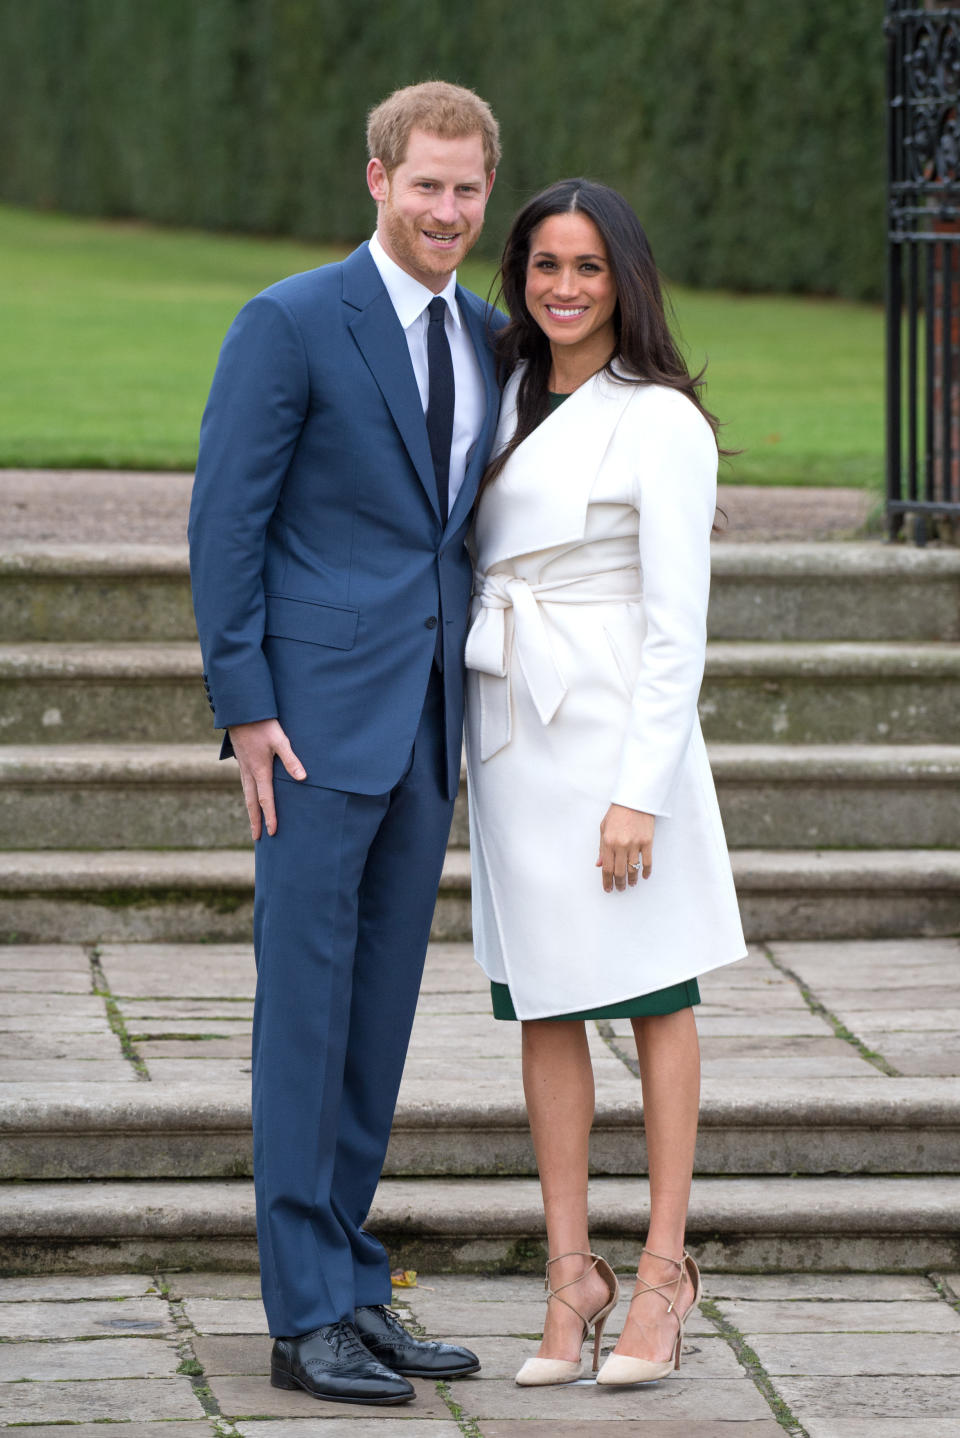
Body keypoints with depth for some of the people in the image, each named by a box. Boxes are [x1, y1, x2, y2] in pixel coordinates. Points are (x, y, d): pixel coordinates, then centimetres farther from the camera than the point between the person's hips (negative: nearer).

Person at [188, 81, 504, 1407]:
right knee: (304, 1001, -4)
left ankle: (352, 1288, 16)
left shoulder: (488, 343, 13)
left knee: (380, 1013, 9)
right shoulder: (291, 324, -7)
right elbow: (225, 523, -8)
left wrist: (480, 714, 14)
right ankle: (307, 1315, -1)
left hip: (427, 724, 7)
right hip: (318, 719, -6)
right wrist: (245, 708, -13)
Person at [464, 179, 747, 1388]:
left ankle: (664, 1271, 6)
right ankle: (571, 1273, 9)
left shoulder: (661, 423, -8)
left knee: (654, 998, 1)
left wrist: (642, 790, -17)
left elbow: (678, 623, -12)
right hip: (509, 729, 6)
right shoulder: (509, 397, 12)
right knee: (543, 1005, 5)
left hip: (614, 729, -6)